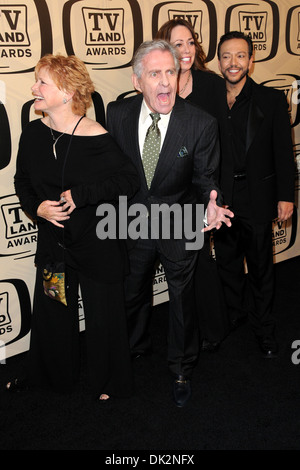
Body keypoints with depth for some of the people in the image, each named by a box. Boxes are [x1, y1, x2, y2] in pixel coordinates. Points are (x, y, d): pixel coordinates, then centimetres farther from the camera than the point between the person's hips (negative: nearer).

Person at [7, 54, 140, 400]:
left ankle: (107, 383, 37)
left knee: (102, 316, 11)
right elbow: (22, 182, 10)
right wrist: (36, 207, -10)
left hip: (97, 244, -4)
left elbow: (130, 180, -14)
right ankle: (49, 376, 43)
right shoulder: (33, 134, -3)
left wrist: (81, 194, -21)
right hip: (52, 242, 4)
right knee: (50, 313, 16)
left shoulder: (96, 138, -18)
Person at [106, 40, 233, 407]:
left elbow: (205, 178, -10)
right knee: (133, 294, 23)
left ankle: (181, 370, 41)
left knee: (182, 300, 15)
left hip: (179, 228, -2)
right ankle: (136, 349, 54)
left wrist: (210, 206, -31)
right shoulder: (117, 113, -13)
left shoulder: (202, 123, -20)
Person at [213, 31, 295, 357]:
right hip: (222, 199, 3)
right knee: (227, 263, 17)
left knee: (260, 267, 9)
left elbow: (284, 152, -3)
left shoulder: (272, 100, -3)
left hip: (257, 199, -2)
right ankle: (233, 315, 39)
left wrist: (286, 196, -7)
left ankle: (263, 327, 28)